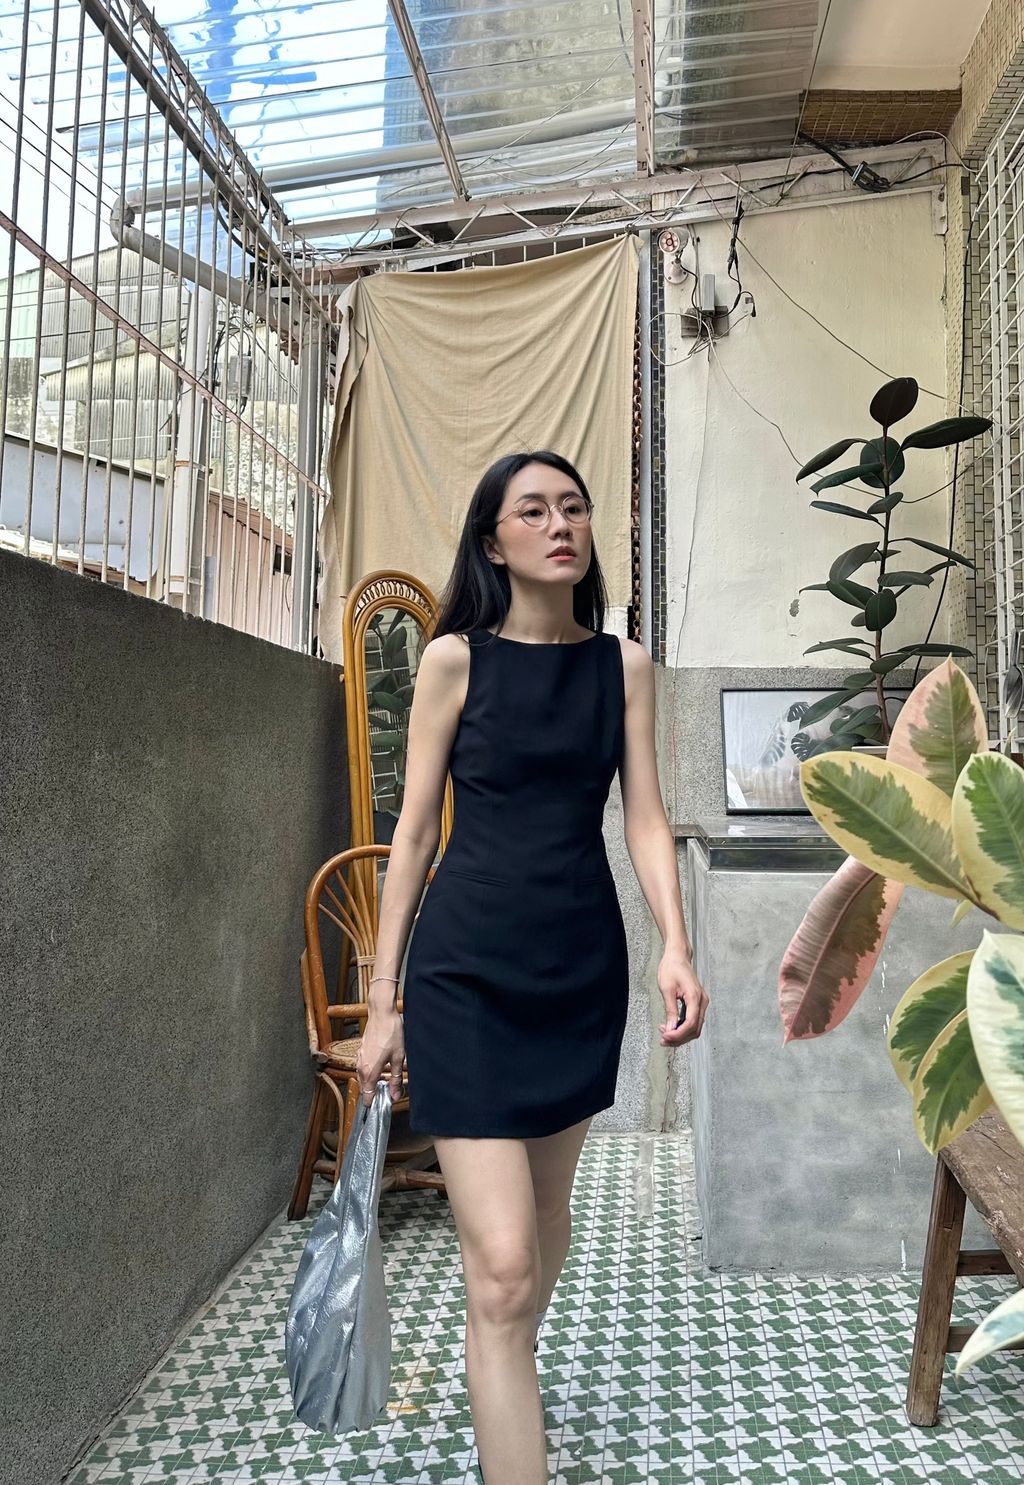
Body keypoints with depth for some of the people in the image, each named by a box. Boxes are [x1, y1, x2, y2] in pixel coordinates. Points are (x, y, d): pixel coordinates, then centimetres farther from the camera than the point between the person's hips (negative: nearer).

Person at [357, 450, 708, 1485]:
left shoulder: (623, 665, 5)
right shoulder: (455, 658, -3)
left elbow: (644, 818, 4)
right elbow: (415, 829, -1)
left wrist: (676, 948, -13)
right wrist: (383, 1000, -1)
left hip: (582, 964, 4)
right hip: (467, 970, -4)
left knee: (546, 1208, 22)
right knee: (501, 1268, -9)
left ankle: (506, 1385, 50)